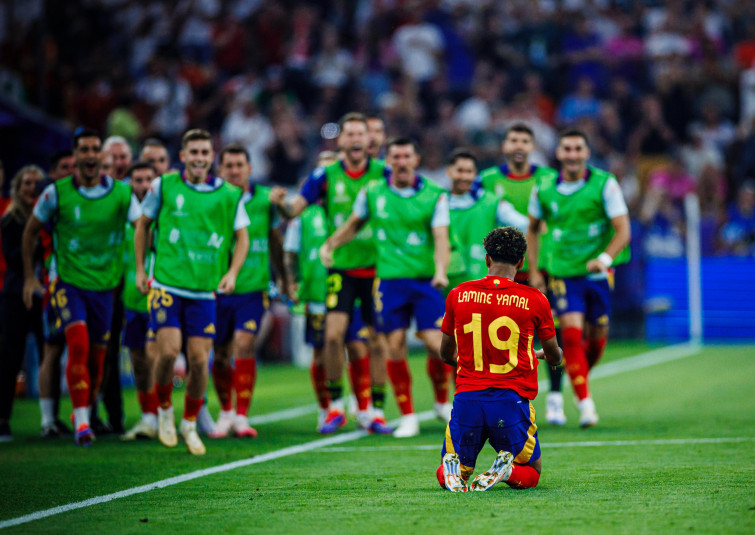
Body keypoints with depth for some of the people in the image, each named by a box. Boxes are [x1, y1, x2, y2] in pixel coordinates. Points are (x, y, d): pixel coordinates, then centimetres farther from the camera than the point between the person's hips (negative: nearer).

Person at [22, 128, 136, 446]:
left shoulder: (121, 193, -3)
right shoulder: (56, 193, -5)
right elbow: (31, 231, 8)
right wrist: (29, 276, 8)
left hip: (105, 285, 2)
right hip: (68, 282, -2)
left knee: (96, 355, 7)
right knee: (78, 345, -20)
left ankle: (85, 412, 28)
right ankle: (81, 421, -19)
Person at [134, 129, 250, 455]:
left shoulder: (229, 195, 2)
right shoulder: (164, 186, 1)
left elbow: (242, 237, 9)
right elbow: (143, 224, 13)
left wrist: (232, 272, -6)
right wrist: (140, 269, 9)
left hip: (204, 291, 1)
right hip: (166, 284, -1)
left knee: (199, 360, -1)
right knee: (168, 351, -14)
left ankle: (190, 424, 19)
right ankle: (164, 410, 12)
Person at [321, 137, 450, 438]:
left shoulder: (434, 196, 0)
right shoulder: (372, 193, 7)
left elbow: (441, 237, -8)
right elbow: (353, 225, 23)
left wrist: (441, 270, -24)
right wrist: (330, 245, 10)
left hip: (425, 280, -2)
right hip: (389, 280, 2)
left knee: (435, 342, -12)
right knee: (395, 348, -2)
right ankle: (407, 417, 7)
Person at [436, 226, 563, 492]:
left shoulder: (458, 294, 3)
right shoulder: (535, 300, -1)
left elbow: (446, 354, 16)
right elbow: (555, 357, 13)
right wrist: (542, 355, 39)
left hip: (467, 397, 2)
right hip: (512, 399, -1)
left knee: (446, 474, 20)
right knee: (531, 471, 19)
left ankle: (452, 469, -17)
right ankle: (509, 469, -16)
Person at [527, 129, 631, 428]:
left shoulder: (604, 184, -9)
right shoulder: (544, 189, -1)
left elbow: (623, 230, -12)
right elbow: (532, 229, 14)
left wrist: (605, 258, -28)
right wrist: (533, 270, 8)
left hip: (597, 273, 0)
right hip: (563, 274, 0)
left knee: (596, 336, 7)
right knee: (572, 333, -15)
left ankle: (581, 378, 39)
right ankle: (585, 403, -12)